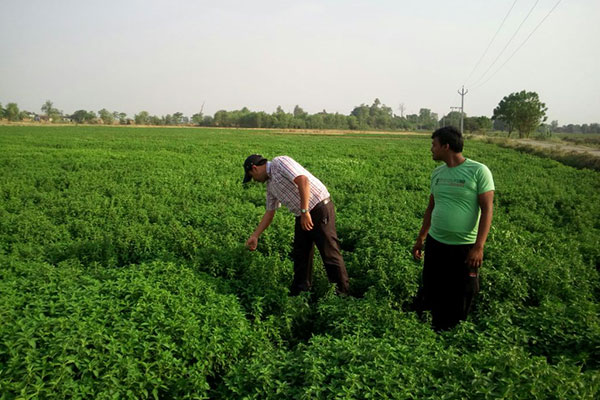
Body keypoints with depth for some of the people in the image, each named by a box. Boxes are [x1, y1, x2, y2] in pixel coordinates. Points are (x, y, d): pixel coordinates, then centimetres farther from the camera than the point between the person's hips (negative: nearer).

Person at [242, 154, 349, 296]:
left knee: (330, 254, -4)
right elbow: (269, 212, 23)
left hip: (320, 208, -10)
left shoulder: (280, 162, -10)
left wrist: (304, 211, -25)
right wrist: (254, 236, 23)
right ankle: (299, 292, 28)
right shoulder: (270, 184, 17)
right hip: (303, 216, 10)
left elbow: (303, 180, -24)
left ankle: (342, 294, 8)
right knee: (300, 255, 15)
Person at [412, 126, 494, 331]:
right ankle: (437, 330, 32)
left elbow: (487, 209, -13)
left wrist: (479, 247, -19)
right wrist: (420, 239, 17)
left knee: (461, 298, 8)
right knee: (432, 292, 12)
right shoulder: (437, 173, 7)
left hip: (465, 247, -5)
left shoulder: (478, 171, -11)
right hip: (435, 244, 5)